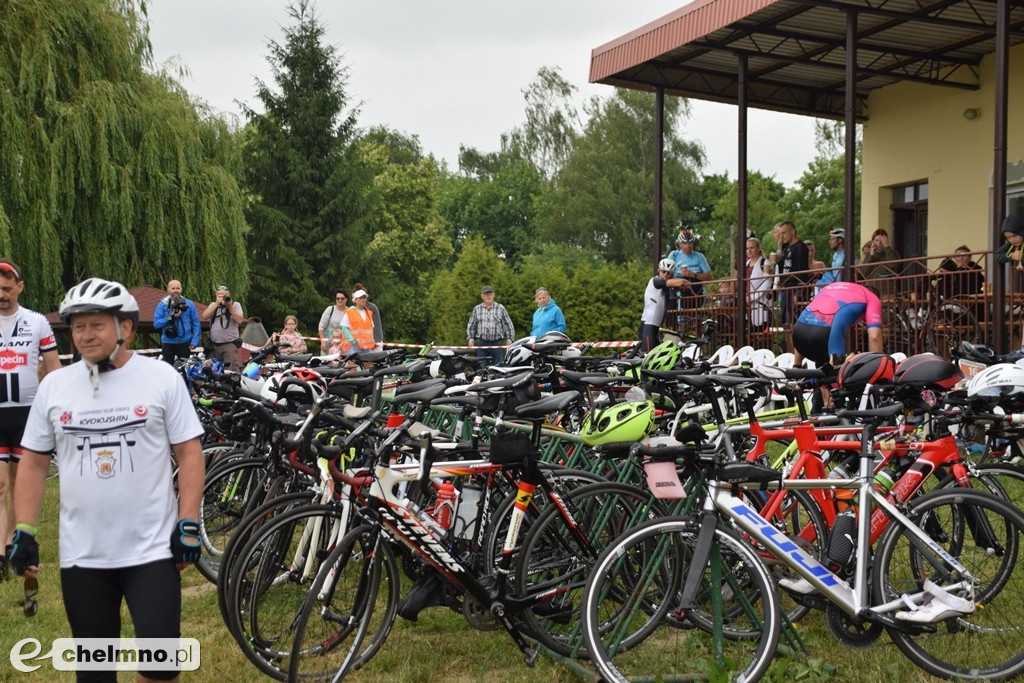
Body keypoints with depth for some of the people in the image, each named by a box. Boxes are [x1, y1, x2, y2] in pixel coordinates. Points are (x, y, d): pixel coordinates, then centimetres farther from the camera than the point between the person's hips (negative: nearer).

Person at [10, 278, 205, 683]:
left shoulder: (162, 377, -4)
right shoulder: (54, 385, 4)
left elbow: (189, 452, -3)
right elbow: (34, 462, 10)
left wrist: (188, 524, -8)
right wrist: (24, 532, 4)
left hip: (153, 549, -3)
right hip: (81, 555, 3)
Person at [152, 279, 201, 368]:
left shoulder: (189, 304, 1)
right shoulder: (162, 305, 0)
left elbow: (196, 323, 1)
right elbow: (156, 323, -7)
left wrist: (194, 341, -6)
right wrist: (171, 317, -18)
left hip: (184, 343, 1)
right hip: (168, 343, -1)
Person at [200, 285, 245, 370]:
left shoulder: (235, 305, 6)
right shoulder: (213, 304, 16)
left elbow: (239, 320, -9)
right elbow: (204, 316, -2)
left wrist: (230, 306, -11)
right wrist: (217, 303, -6)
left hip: (230, 344, -4)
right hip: (214, 345, 4)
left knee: (231, 370, -16)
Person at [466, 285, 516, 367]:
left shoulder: (501, 308, 5)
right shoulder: (477, 309, 10)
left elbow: (508, 325, 6)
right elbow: (471, 326, 15)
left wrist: (509, 340, -1)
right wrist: (470, 339, 7)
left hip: (497, 344, -1)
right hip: (481, 344, 1)